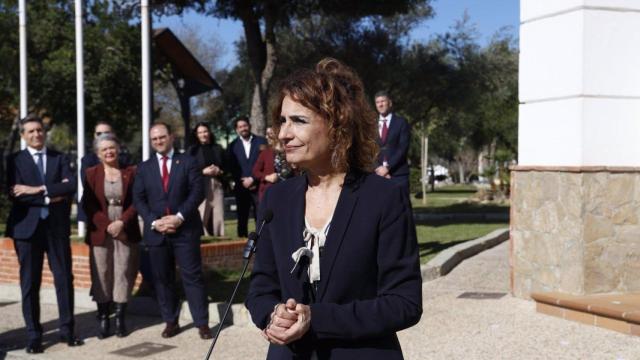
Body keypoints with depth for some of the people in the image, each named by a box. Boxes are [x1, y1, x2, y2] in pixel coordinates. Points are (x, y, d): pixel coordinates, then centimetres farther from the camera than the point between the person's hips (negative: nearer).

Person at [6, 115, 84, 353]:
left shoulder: (60, 158, 9)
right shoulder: (15, 160, 4)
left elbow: (72, 186, -8)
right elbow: (15, 195, -10)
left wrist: (39, 190, -15)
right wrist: (51, 197, -13)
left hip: (57, 226, 2)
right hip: (28, 226, -1)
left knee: (64, 279, 4)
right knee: (30, 283, 3)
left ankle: (66, 330, 14)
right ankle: (34, 335, 11)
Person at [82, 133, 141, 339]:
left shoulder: (130, 172, 5)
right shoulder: (91, 174, 5)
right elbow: (88, 204, 0)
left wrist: (122, 222, -13)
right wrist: (107, 225, -11)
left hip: (126, 232, 0)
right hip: (100, 232, 0)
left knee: (124, 274, 0)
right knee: (101, 275, 1)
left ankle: (120, 318, 6)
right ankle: (103, 319, 7)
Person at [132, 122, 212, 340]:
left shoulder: (188, 162, 4)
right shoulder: (144, 168, 12)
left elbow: (197, 192, -5)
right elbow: (138, 199, 5)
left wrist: (180, 217, -15)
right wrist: (154, 221, -10)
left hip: (185, 229, -3)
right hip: (156, 231, 3)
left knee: (193, 276, -2)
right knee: (162, 279, 7)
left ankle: (202, 323, 3)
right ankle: (170, 322, 17)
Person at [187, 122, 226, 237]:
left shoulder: (218, 149, 16)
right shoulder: (192, 150, 6)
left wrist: (219, 171, -4)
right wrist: (203, 172, -12)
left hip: (217, 186, 3)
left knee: (218, 217, -1)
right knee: (202, 217, -12)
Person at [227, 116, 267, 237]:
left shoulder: (261, 141, 5)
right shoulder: (233, 146, 11)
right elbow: (232, 167, 5)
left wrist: (253, 179, -8)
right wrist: (242, 182, -7)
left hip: (258, 185, -2)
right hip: (241, 187, 2)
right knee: (242, 218, 4)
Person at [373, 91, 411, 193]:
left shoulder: (401, 122, 4)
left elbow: (403, 148, -5)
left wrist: (388, 167, -13)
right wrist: (379, 168, -7)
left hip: (398, 174, -2)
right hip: (378, 173, 2)